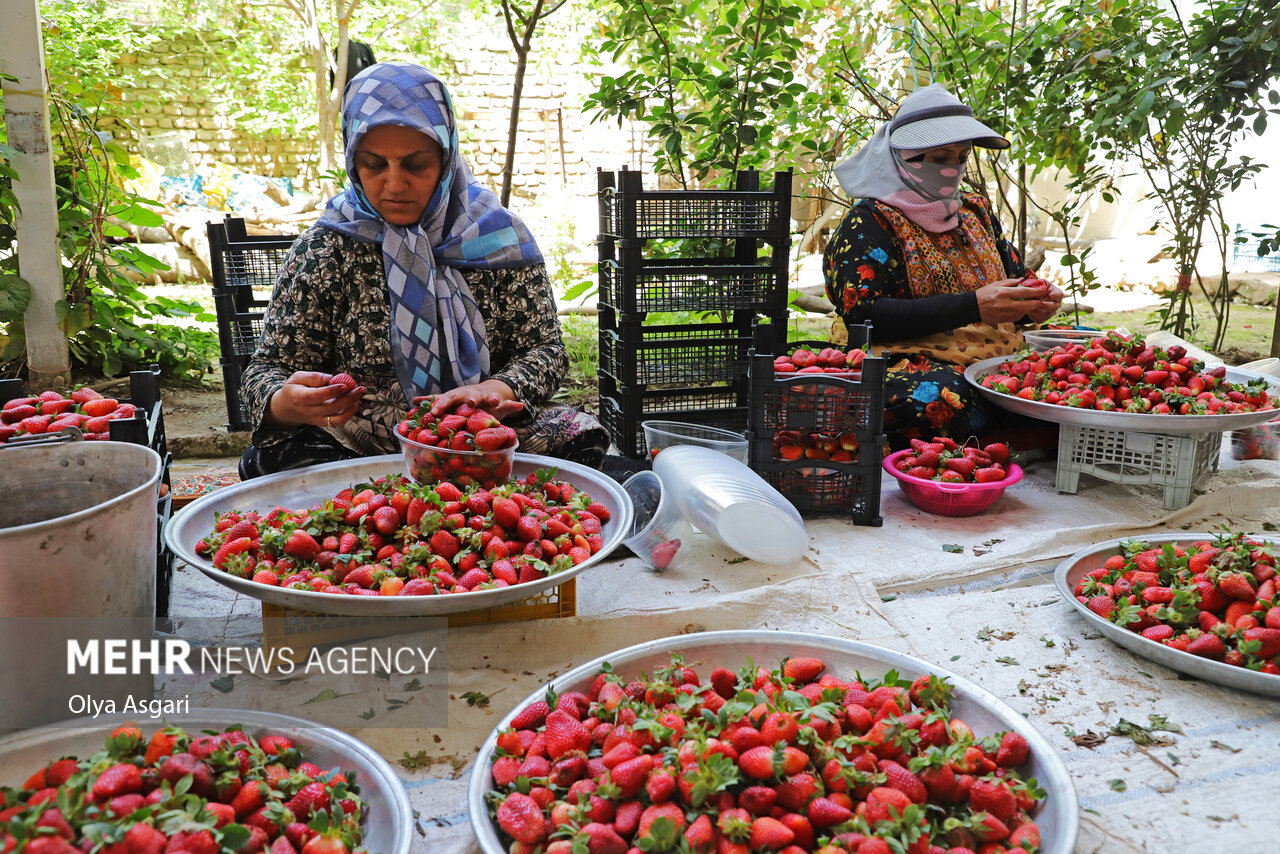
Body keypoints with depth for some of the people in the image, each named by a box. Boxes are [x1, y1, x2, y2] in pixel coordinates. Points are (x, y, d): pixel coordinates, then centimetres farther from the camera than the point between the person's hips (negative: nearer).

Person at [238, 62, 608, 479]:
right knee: (276, 454, -30)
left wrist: (493, 391, -23)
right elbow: (267, 368, 0)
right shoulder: (324, 250, 0)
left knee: (580, 436, -25)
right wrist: (285, 404, -26)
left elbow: (546, 350, 1)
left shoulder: (497, 236, 2)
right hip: (359, 448, -1)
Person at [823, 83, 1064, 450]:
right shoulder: (870, 222, -1)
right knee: (936, 399, -40)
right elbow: (862, 316, -14)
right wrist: (973, 306, -20)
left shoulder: (976, 211, 22)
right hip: (906, 361, -7)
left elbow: (1016, 275, 28)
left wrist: (1035, 303, 1)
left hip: (998, 359, 7)